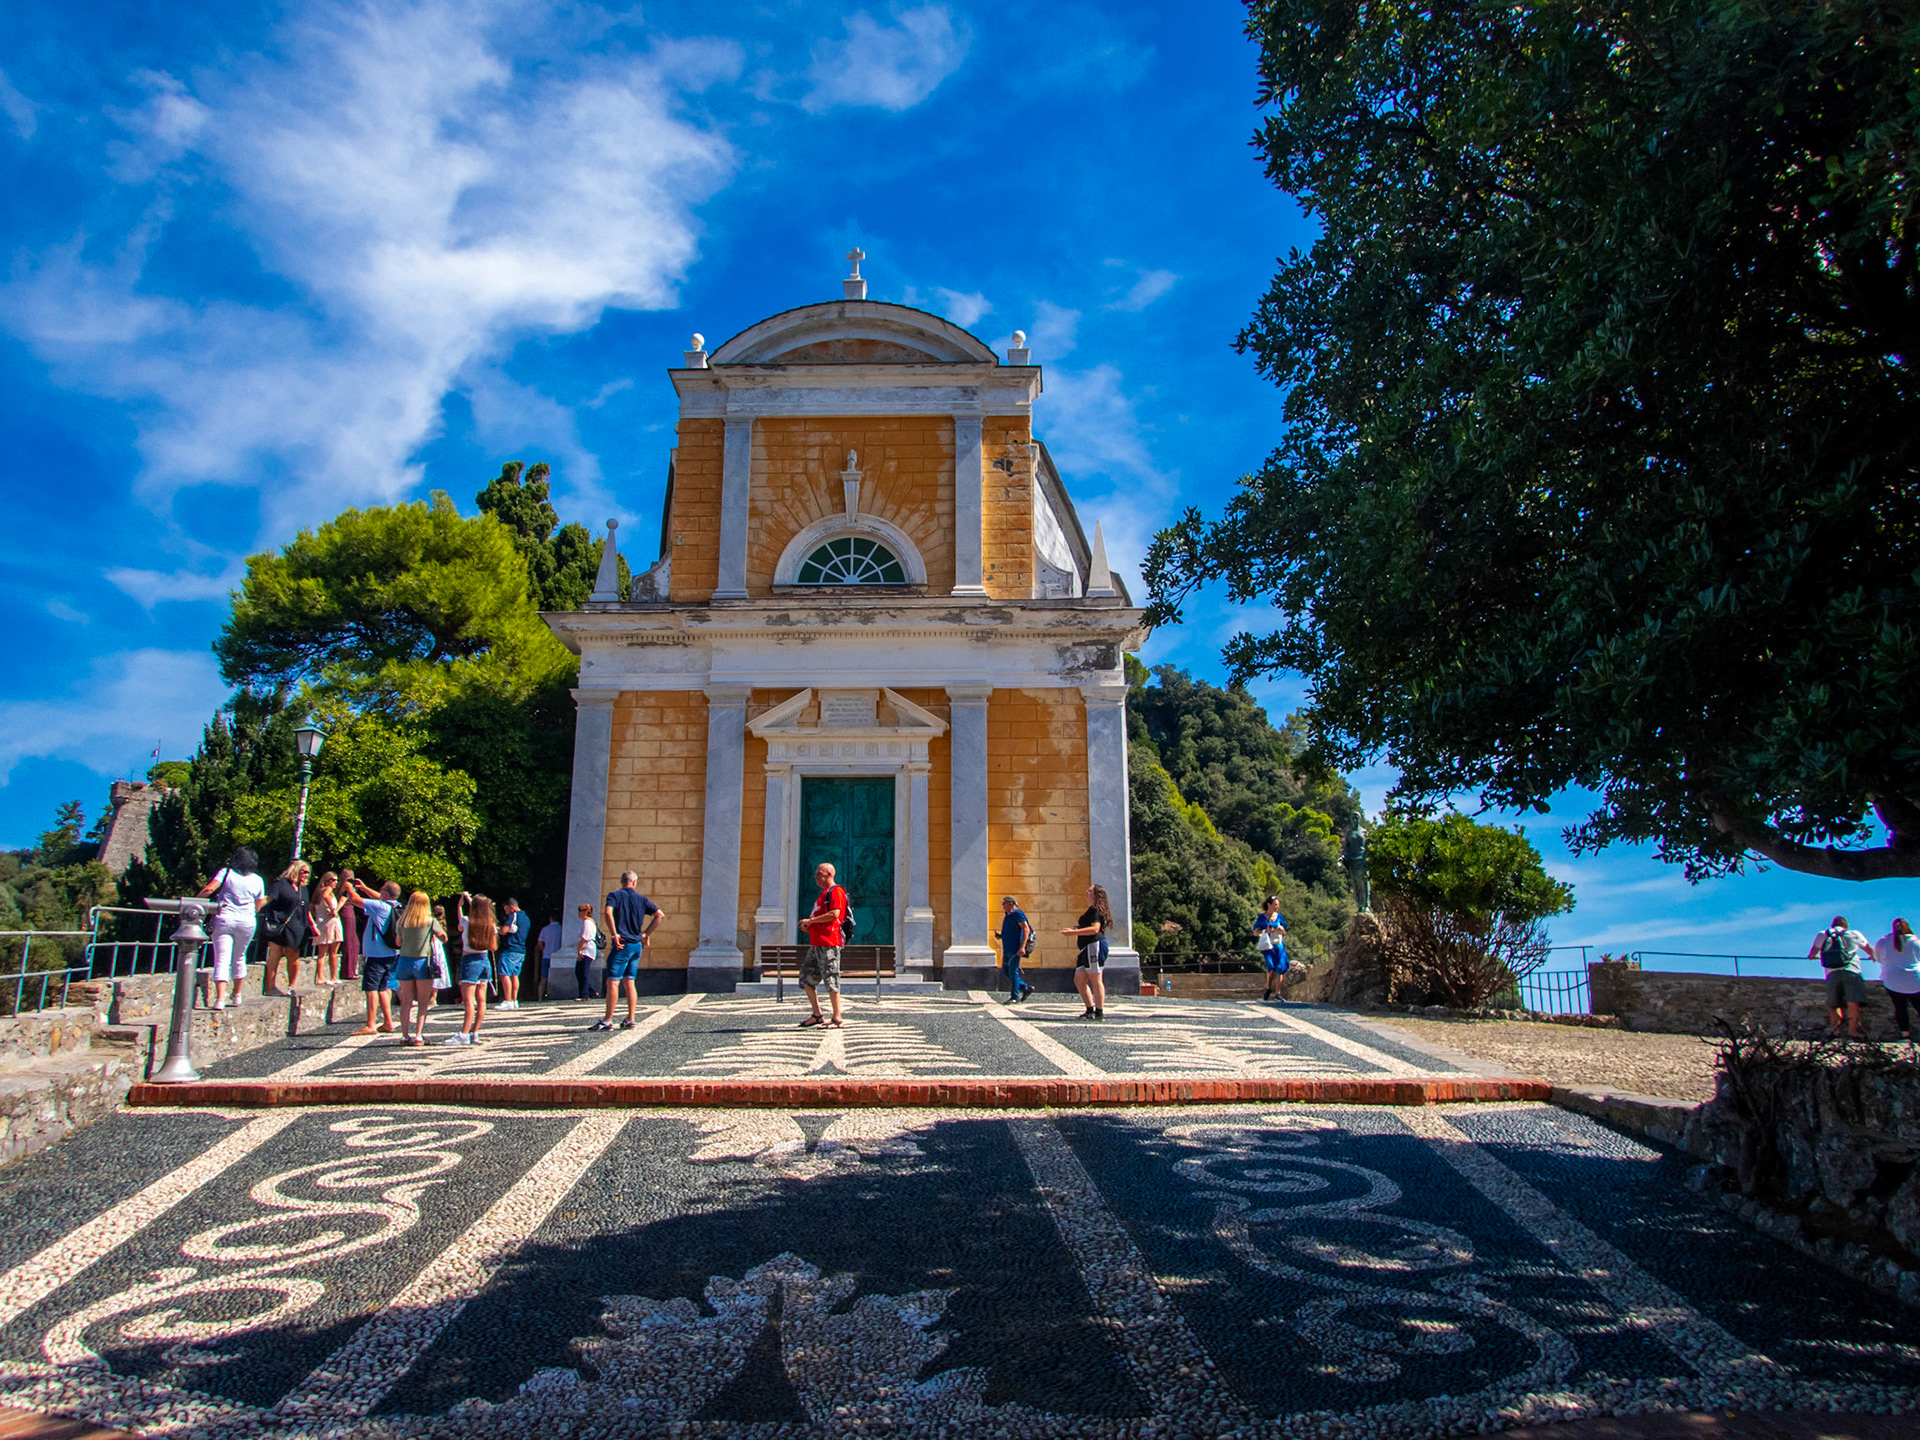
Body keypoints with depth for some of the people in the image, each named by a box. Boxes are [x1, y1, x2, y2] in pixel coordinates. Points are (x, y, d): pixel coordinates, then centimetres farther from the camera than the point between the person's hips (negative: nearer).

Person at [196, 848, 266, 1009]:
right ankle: (236, 995, 31)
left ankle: (220, 999, -19)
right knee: (239, 958, 21)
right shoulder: (258, 880, 9)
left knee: (222, 960, -7)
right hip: (247, 922, 3)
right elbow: (258, 906, 15)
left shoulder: (226, 872, 2)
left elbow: (208, 889, -12)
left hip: (224, 919, -2)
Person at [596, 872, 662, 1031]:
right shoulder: (642, 899, 11)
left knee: (612, 981, -4)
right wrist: (645, 934, 11)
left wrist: (614, 934, -16)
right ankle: (630, 1020, 9)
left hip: (621, 945, -5)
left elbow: (607, 912, -22)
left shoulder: (615, 895, -2)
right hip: (637, 945, 5)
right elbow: (660, 915, 8)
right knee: (630, 982, 11)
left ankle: (607, 1021, -6)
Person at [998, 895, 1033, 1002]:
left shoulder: (1017, 914, -10)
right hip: (1007, 949, 10)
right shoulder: (1008, 916, 18)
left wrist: (1022, 947, -25)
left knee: (1013, 972, -7)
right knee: (1006, 972, 10)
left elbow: (1026, 929, -18)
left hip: (1015, 949, -10)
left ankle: (1014, 997, -1)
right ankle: (1026, 988, 19)